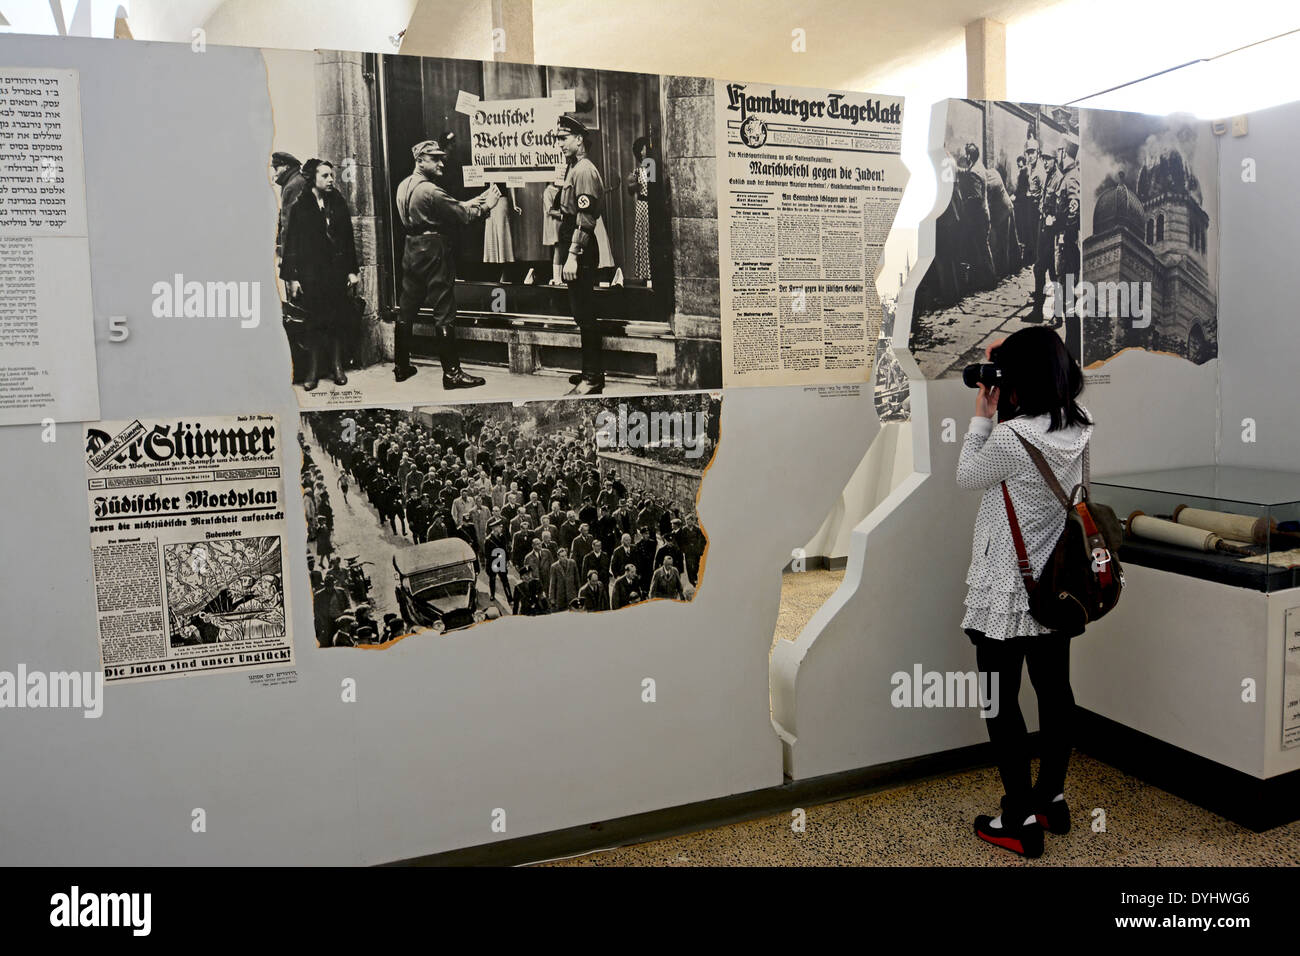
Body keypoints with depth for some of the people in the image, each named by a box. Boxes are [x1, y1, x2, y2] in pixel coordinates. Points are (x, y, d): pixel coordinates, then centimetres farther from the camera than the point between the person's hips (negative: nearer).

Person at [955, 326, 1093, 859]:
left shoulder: (1010, 436, -24)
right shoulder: (1079, 429, -2)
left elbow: (967, 477, -6)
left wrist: (983, 413, -1)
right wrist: (998, 415, 6)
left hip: (1005, 593, -7)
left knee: (1001, 701, 4)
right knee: (1054, 689, 17)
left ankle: (1022, 820, 13)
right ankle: (1052, 798, 33)